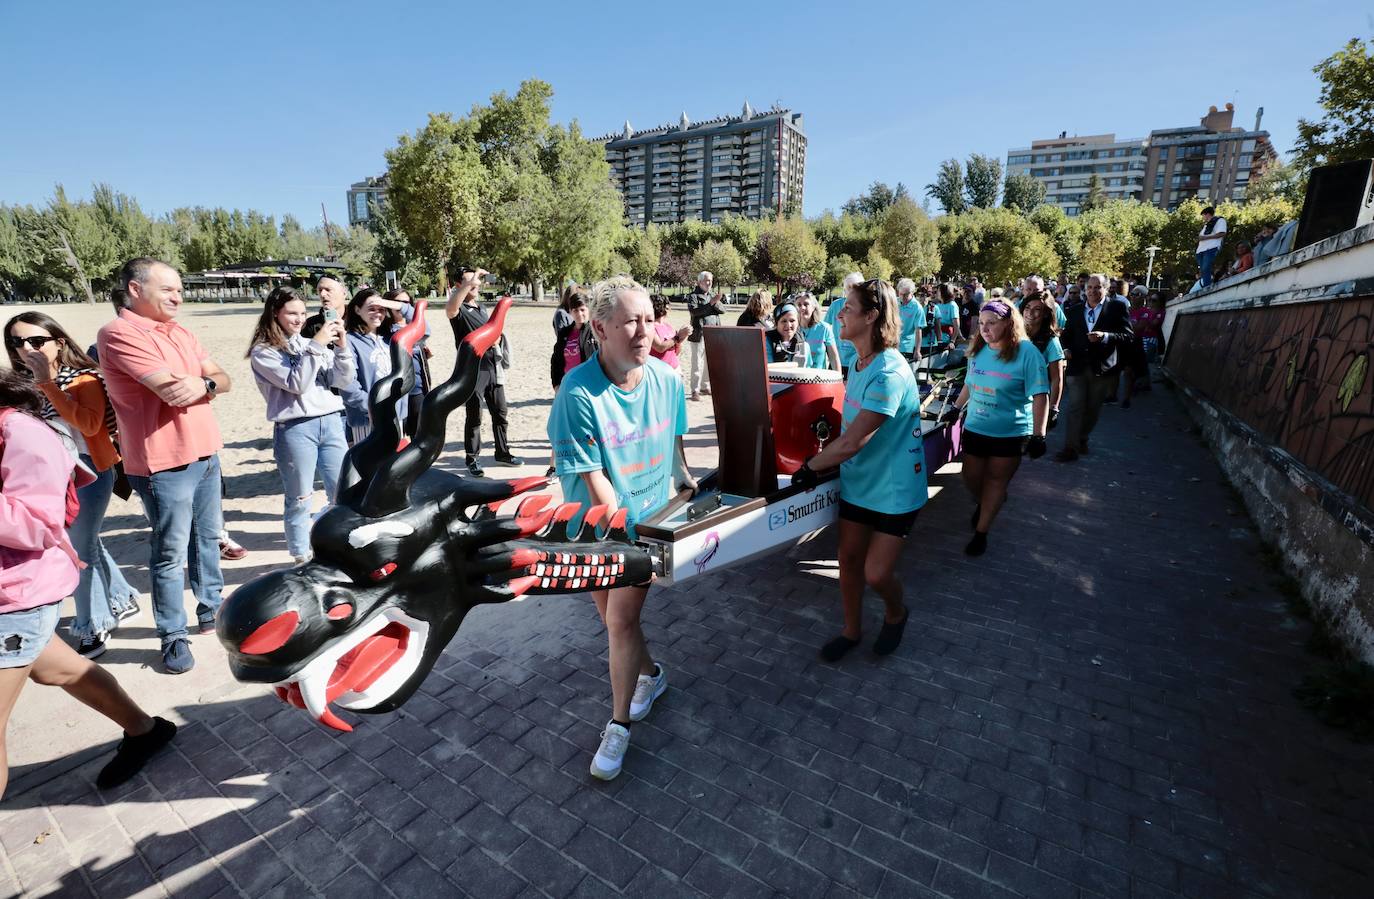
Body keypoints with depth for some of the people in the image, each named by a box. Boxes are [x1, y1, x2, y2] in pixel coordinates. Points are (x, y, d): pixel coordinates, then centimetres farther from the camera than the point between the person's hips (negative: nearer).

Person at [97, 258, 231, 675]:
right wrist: (209, 380, -2)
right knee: (171, 554, 0)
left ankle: (210, 609, 33)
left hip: (206, 453, 8)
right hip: (164, 463, -7)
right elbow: (172, 390, -22)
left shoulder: (183, 335, 13)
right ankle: (173, 636, 13)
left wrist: (204, 383, -18)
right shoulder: (119, 334, -12)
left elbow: (223, 381, 6)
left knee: (208, 539, 18)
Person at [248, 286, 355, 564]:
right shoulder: (263, 352, 0)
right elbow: (296, 383, -12)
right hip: (295, 429, -4)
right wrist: (316, 346, -15)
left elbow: (342, 381, 6)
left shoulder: (311, 343, 14)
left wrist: (342, 347, -8)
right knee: (299, 500, 5)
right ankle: (302, 559, 19)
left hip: (331, 422, 5)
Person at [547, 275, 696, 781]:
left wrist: (684, 478, 16)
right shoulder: (579, 392, -25)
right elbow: (593, 479, -22)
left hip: (650, 517, 1)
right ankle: (651, 673, 47)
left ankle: (619, 725, 22)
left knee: (622, 620, -1)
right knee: (612, 617, 17)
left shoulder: (666, 379, -12)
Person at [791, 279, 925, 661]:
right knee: (849, 559, 12)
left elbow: (851, 443, -29)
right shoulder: (857, 363, 1)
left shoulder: (889, 374, -28)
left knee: (876, 573, 0)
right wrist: (824, 452, -1)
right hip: (857, 480, 7)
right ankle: (852, 630, 33)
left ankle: (895, 614, 34)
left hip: (894, 487, -7)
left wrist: (810, 467, -15)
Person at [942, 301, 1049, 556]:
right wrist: (956, 409, 20)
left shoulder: (1027, 352, -14)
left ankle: (981, 532, 20)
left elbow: (1040, 396, -15)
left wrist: (1038, 435, -19)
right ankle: (982, 503, 45)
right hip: (975, 427, 5)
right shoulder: (978, 350, 3)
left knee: (996, 481, 8)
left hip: (1010, 433, -4)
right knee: (971, 478, 12)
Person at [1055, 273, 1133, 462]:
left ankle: (1082, 438, 30)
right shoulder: (1075, 310, 11)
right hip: (1077, 365, 1)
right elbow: (1067, 335, 17)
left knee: (1092, 408, 11)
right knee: (1075, 407, -5)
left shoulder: (1117, 307, 2)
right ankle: (1071, 447, -5)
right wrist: (1066, 349, -3)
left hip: (1102, 367, -1)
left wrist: (1105, 336, -21)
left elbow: (1127, 335, -5)